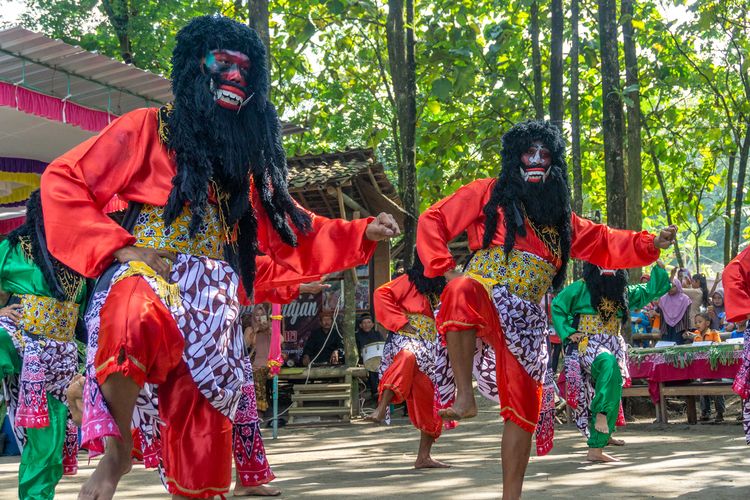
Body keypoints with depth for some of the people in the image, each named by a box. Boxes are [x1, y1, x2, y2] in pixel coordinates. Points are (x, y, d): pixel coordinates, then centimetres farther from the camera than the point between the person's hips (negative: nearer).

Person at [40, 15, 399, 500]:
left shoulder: (246, 151, 20)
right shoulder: (149, 127, 4)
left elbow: (284, 228, 24)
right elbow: (62, 183, 0)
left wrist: (363, 233, 12)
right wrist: (121, 247, -10)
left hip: (214, 303, 5)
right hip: (149, 276, -5)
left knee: (203, 445, 1)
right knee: (137, 321, -41)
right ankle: (117, 447, -17)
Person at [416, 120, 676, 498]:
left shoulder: (561, 218, 20)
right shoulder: (487, 194, 6)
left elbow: (605, 244, 20)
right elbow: (432, 221, 3)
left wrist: (650, 244, 4)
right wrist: (444, 268, -11)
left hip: (527, 321, 5)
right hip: (484, 299, -5)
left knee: (524, 407, 1)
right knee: (462, 293, -42)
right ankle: (464, 396, -32)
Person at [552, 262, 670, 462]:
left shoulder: (624, 292, 16)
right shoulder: (581, 288, 1)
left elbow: (651, 290, 23)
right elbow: (557, 306, 3)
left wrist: (659, 266, 12)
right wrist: (568, 333, -6)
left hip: (615, 348, 5)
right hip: (588, 345, -5)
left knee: (614, 394, -3)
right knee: (608, 363, -39)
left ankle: (595, 449, 0)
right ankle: (601, 413, -35)